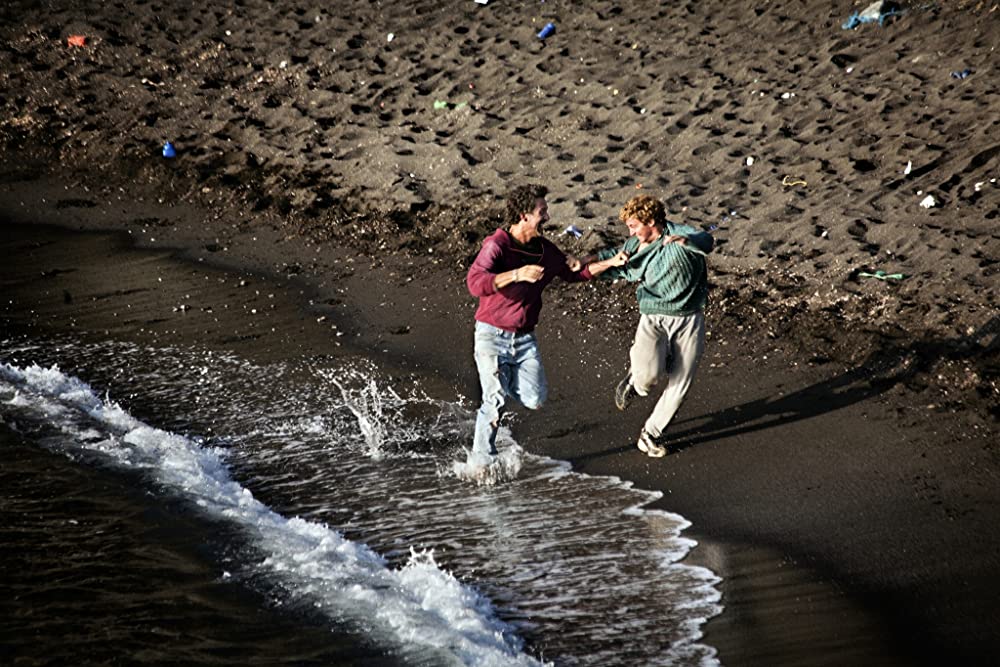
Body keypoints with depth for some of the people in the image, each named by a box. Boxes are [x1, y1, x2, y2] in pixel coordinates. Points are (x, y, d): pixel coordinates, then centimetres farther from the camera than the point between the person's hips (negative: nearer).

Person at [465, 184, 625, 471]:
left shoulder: (545, 250, 3)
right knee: (495, 402, -9)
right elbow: (475, 283, -35)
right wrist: (517, 274, -45)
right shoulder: (497, 245, -19)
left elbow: (573, 273, 20)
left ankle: (505, 379, 25)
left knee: (535, 399, -7)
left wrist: (610, 263, 12)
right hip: (493, 336, -5)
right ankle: (480, 462, 9)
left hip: (525, 337, 5)